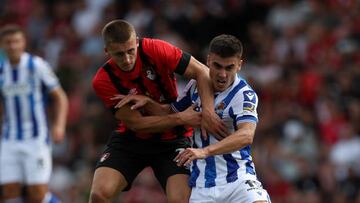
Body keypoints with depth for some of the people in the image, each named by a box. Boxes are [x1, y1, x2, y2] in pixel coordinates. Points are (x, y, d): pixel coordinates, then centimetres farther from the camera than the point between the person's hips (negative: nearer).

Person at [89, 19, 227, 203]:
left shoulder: (155, 50, -18)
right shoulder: (103, 81, -17)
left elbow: (201, 72, -17)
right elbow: (136, 123, -18)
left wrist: (208, 110, -33)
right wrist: (180, 118, -27)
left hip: (172, 140, 0)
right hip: (130, 140, 0)